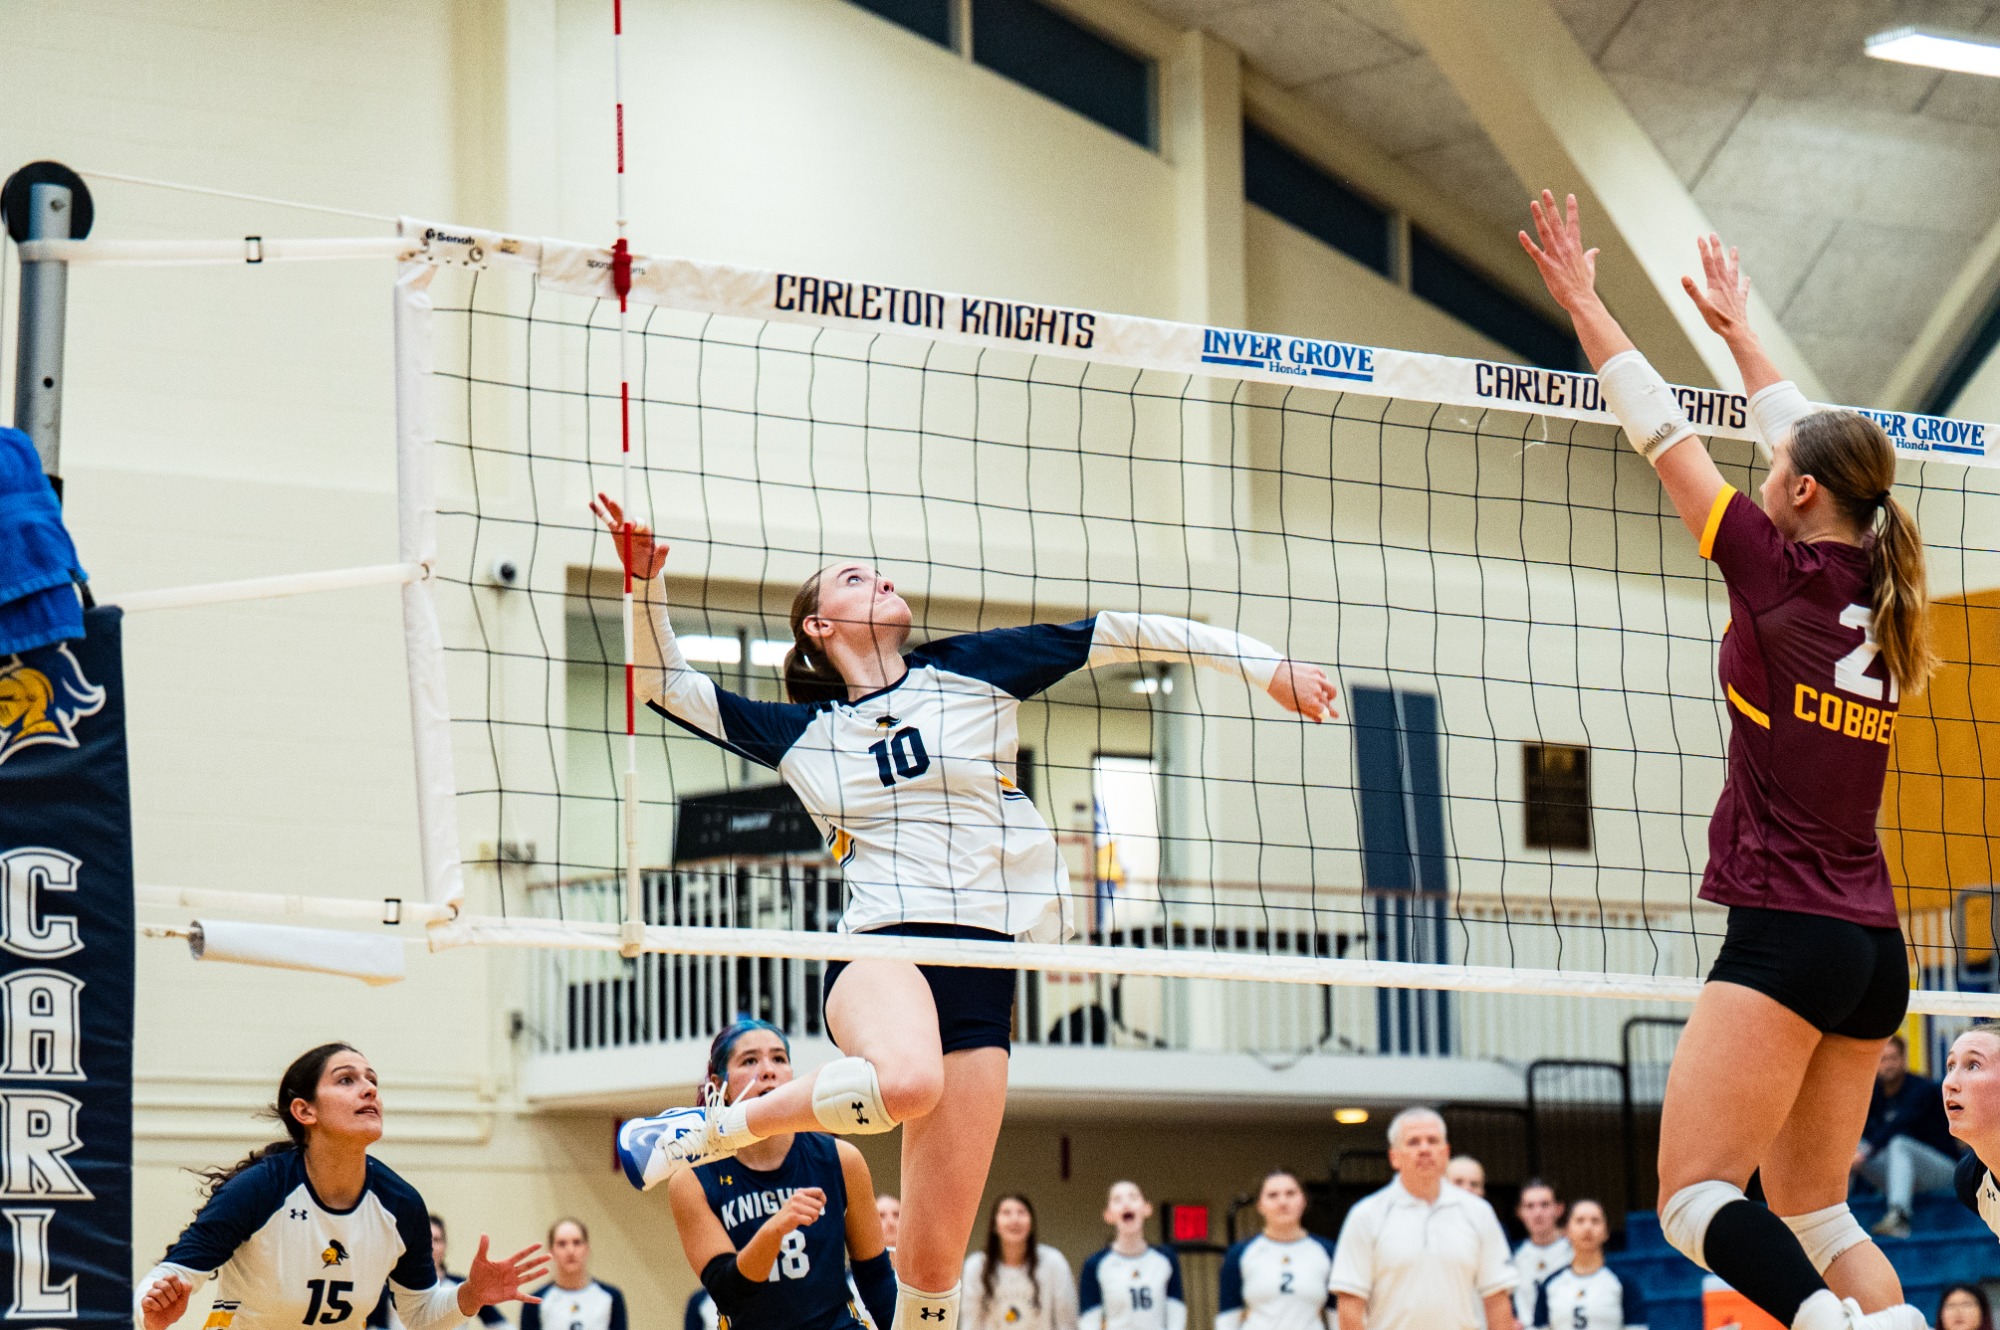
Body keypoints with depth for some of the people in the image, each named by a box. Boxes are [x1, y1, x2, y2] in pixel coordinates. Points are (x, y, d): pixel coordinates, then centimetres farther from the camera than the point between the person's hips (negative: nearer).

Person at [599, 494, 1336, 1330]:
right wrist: (646, 579, -2)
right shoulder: (801, 734, 14)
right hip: (882, 946, -2)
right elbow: (663, 683, 13)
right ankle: (706, 1130, -15)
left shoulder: (969, 669, 14)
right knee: (905, 1080, -38)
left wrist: (1264, 665, 7)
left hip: (986, 968, 2)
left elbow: (1118, 635, 13)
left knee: (933, 1261, -3)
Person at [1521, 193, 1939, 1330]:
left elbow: (1663, 433, 2)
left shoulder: (1781, 572, -6)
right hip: (1874, 946, 8)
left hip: (1787, 931, -8)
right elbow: (1820, 447, 28)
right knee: (1811, 1213, 13)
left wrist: (1584, 302, 12)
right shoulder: (1882, 600, 11)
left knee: (1697, 1199, -9)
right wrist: (1739, 332, 40)